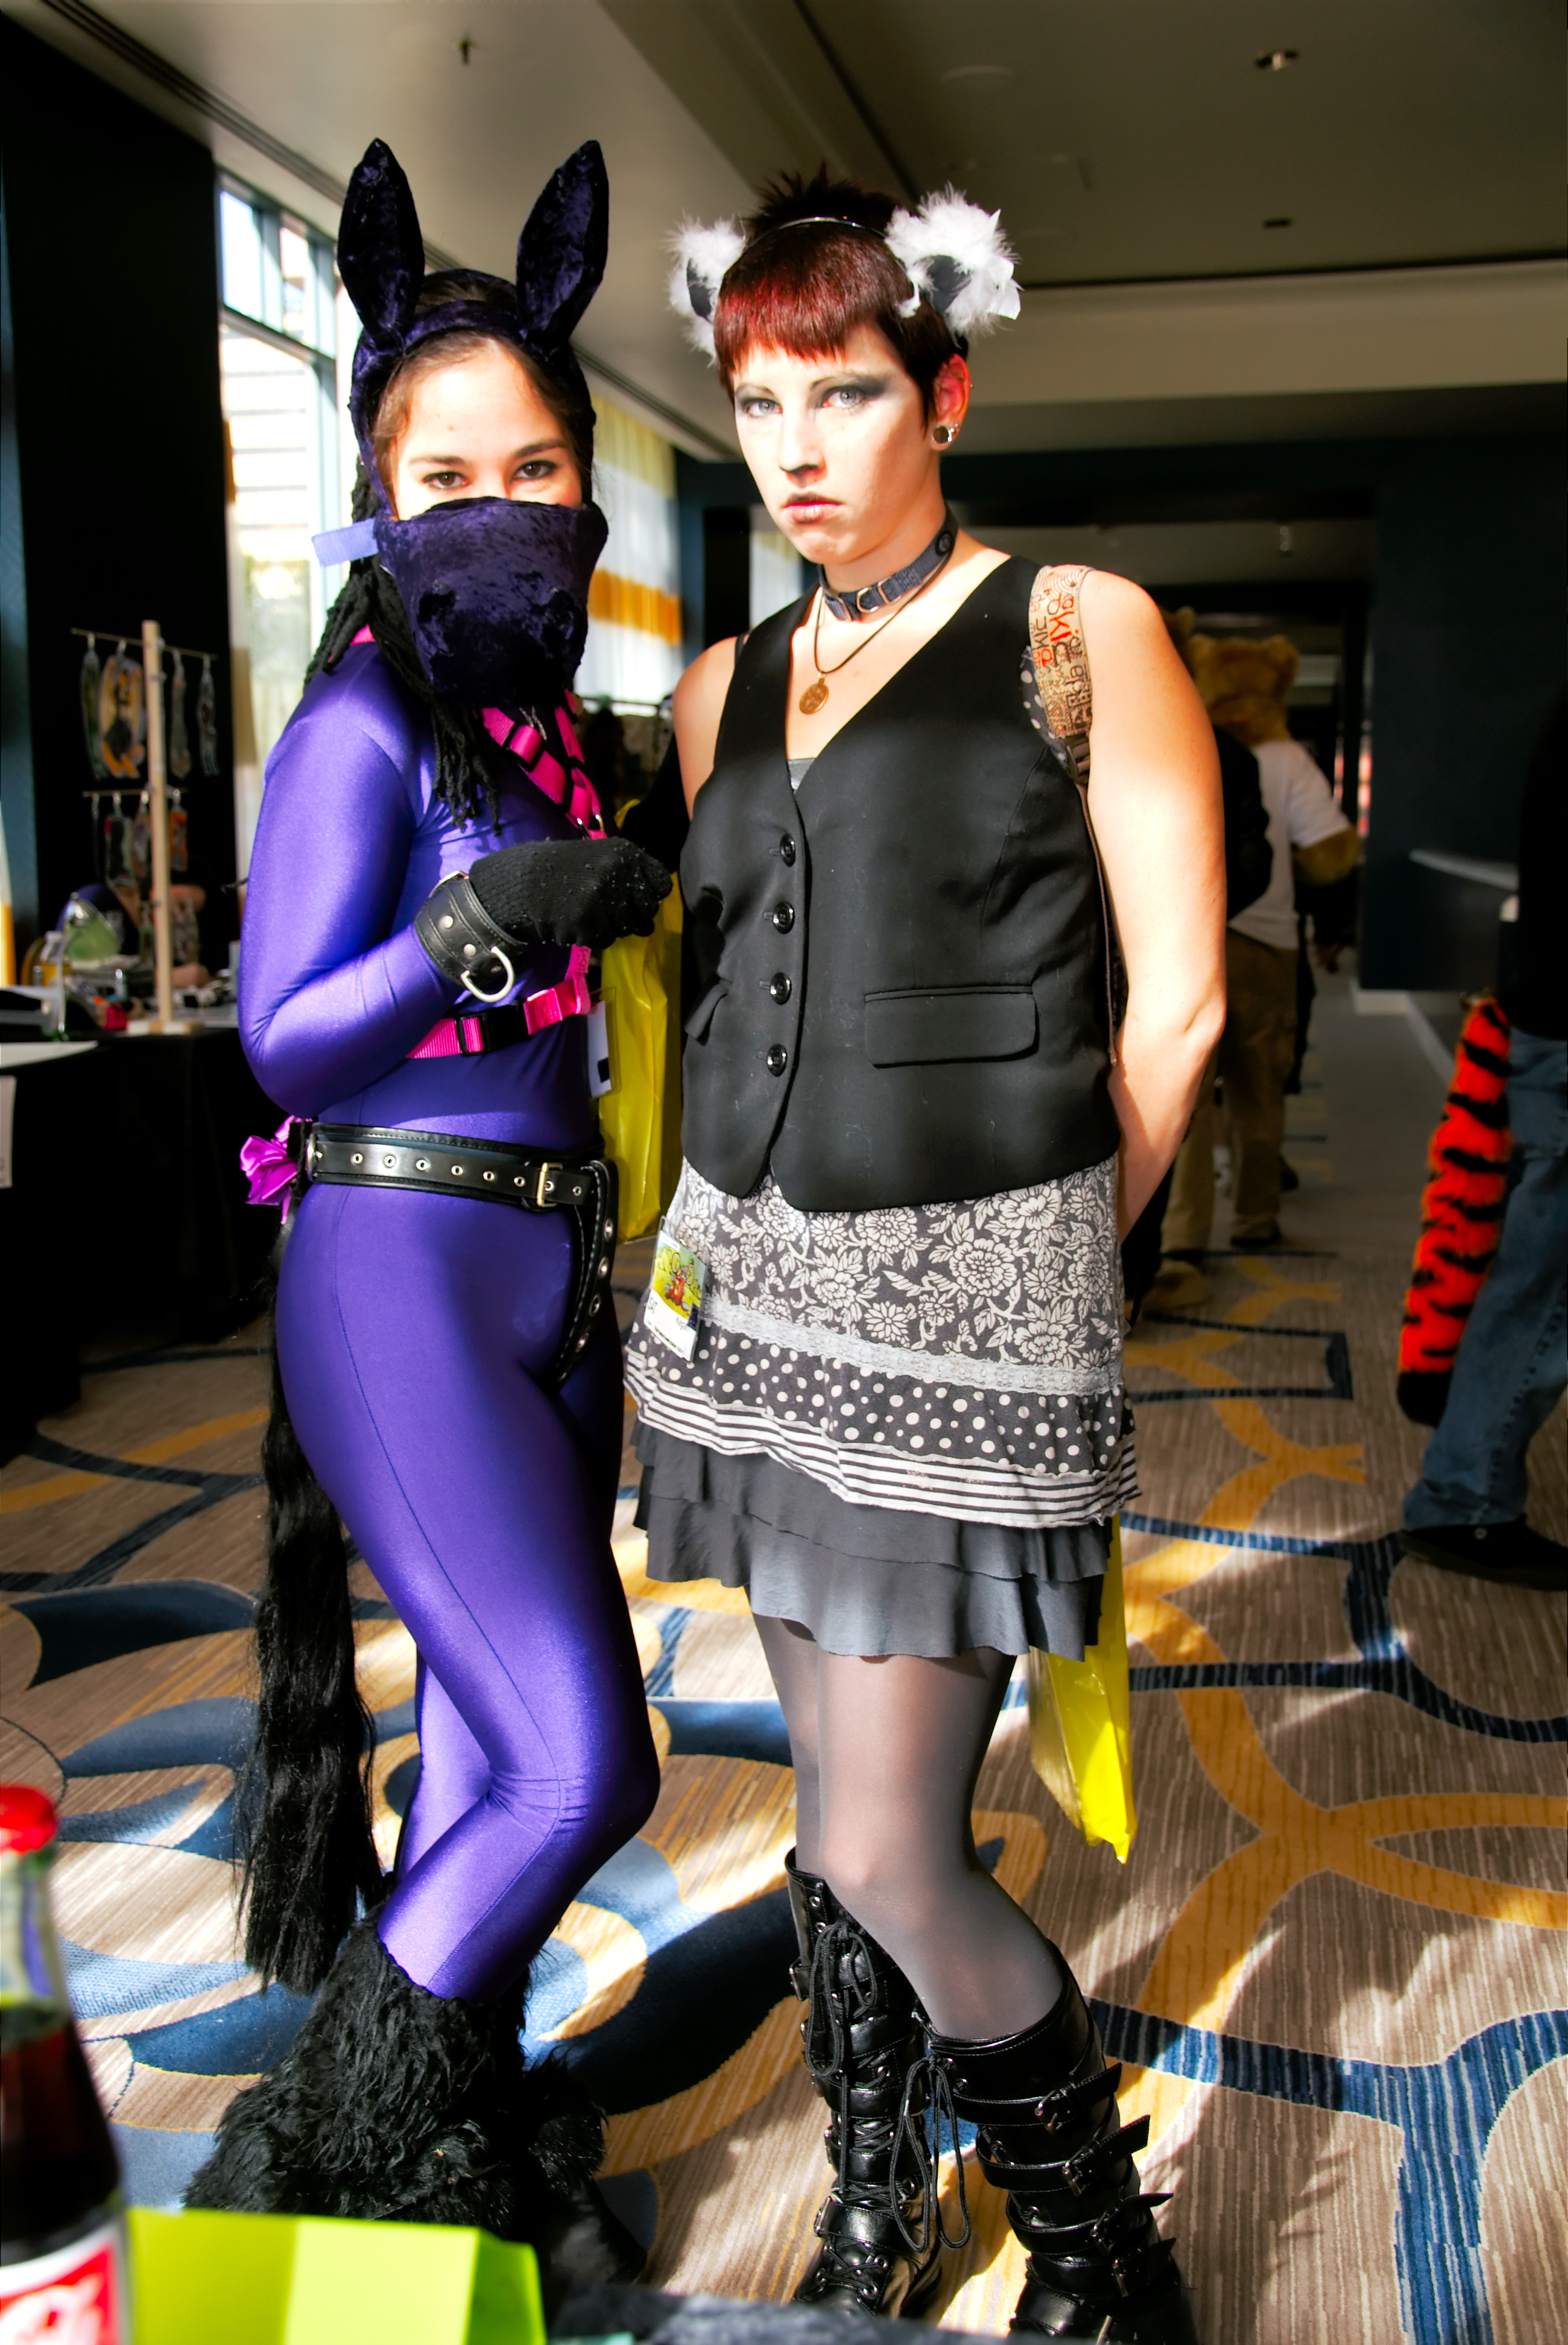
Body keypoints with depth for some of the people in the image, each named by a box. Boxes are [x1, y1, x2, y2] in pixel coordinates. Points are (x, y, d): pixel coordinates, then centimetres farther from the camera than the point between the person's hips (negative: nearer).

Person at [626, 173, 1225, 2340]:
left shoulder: (1078, 633, -3)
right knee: (833, 1795, 15)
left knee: (891, 1858, -5)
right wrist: (761, 1225, 12)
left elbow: (1175, 1007, -4)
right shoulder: (727, 687, 12)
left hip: (964, 1299, -5)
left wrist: (1036, 1259, 2)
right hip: (755, 1271, 6)